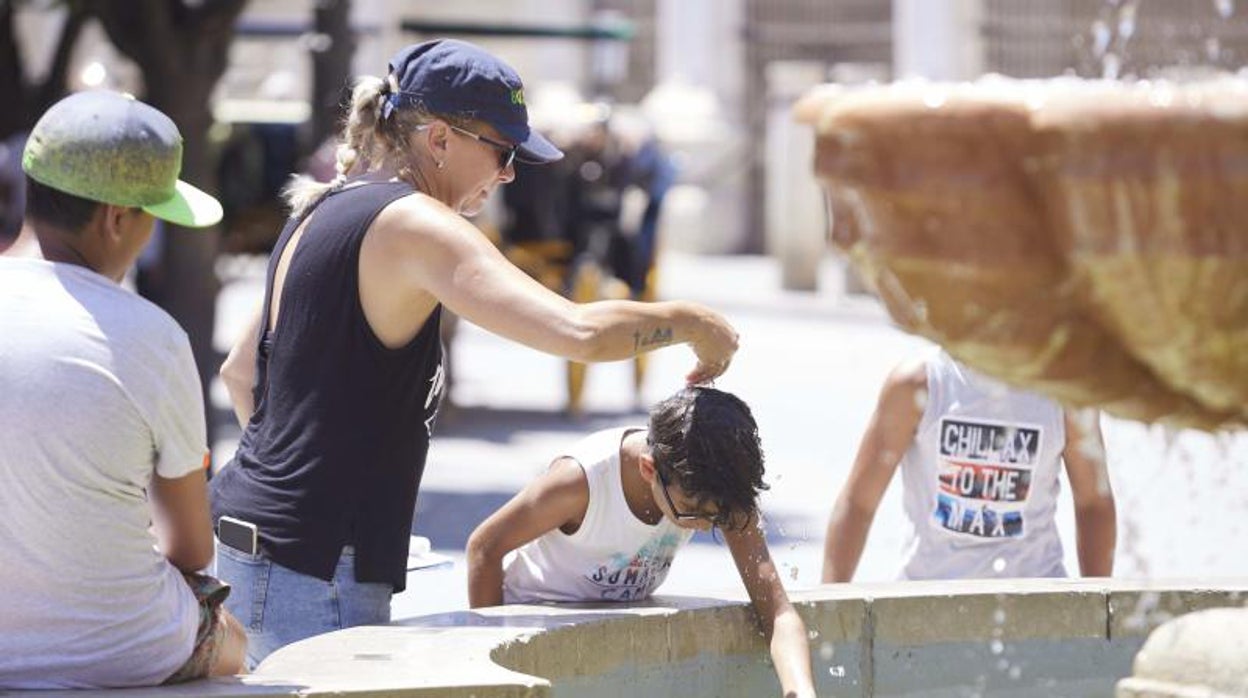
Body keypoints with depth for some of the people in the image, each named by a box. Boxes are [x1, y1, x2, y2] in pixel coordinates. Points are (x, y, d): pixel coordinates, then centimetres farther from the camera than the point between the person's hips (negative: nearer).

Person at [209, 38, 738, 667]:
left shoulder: (321, 213, 16)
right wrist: (691, 322, -8)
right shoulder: (415, 226, -14)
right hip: (314, 568, -10)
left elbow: (240, 373, 26)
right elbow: (581, 333, -24)